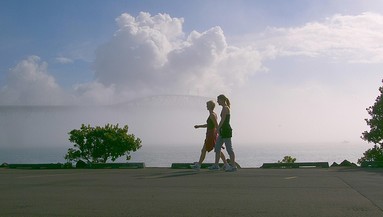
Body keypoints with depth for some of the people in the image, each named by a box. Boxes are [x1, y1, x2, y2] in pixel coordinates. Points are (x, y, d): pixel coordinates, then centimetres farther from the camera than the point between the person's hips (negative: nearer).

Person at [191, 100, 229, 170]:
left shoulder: (212, 115, -15)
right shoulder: (214, 114, 15)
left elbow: (217, 125, -20)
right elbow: (208, 125, 23)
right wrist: (198, 126, 18)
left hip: (211, 134, -10)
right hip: (214, 134, 10)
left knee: (204, 150, -2)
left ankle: (198, 165, 3)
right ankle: (226, 164, 7)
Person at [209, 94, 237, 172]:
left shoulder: (225, 108, -12)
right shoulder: (225, 108, 17)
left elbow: (222, 120, -19)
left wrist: (218, 128, -19)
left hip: (226, 130, -10)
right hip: (223, 130, 10)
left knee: (229, 148, -7)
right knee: (217, 147, 11)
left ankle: (234, 166, -2)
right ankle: (216, 165, 15)